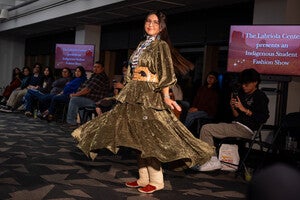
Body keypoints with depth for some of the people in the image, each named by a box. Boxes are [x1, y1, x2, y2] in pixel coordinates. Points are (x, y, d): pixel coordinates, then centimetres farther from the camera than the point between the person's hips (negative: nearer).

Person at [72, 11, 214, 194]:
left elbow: (166, 74, -13)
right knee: (138, 138, 9)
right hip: (134, 96, 8)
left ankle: (156, 181, 4)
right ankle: (143, 179, 17)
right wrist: (128, 93, 20)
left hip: (150, 96, -8)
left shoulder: (161, 45, -4)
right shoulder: (141, 45, 18)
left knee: (149, 138, -7)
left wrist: (166, 97, -22)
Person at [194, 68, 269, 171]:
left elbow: (263, 118, -15)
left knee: (206, 129, -16)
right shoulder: (242, 94, 19)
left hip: (246, 129, -9)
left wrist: (245, 109, -13)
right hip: (236, 125, 9)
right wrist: (233, 107, 0)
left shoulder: (261, 96, -3)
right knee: (206, 128, 8)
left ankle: (213, 161, -10)